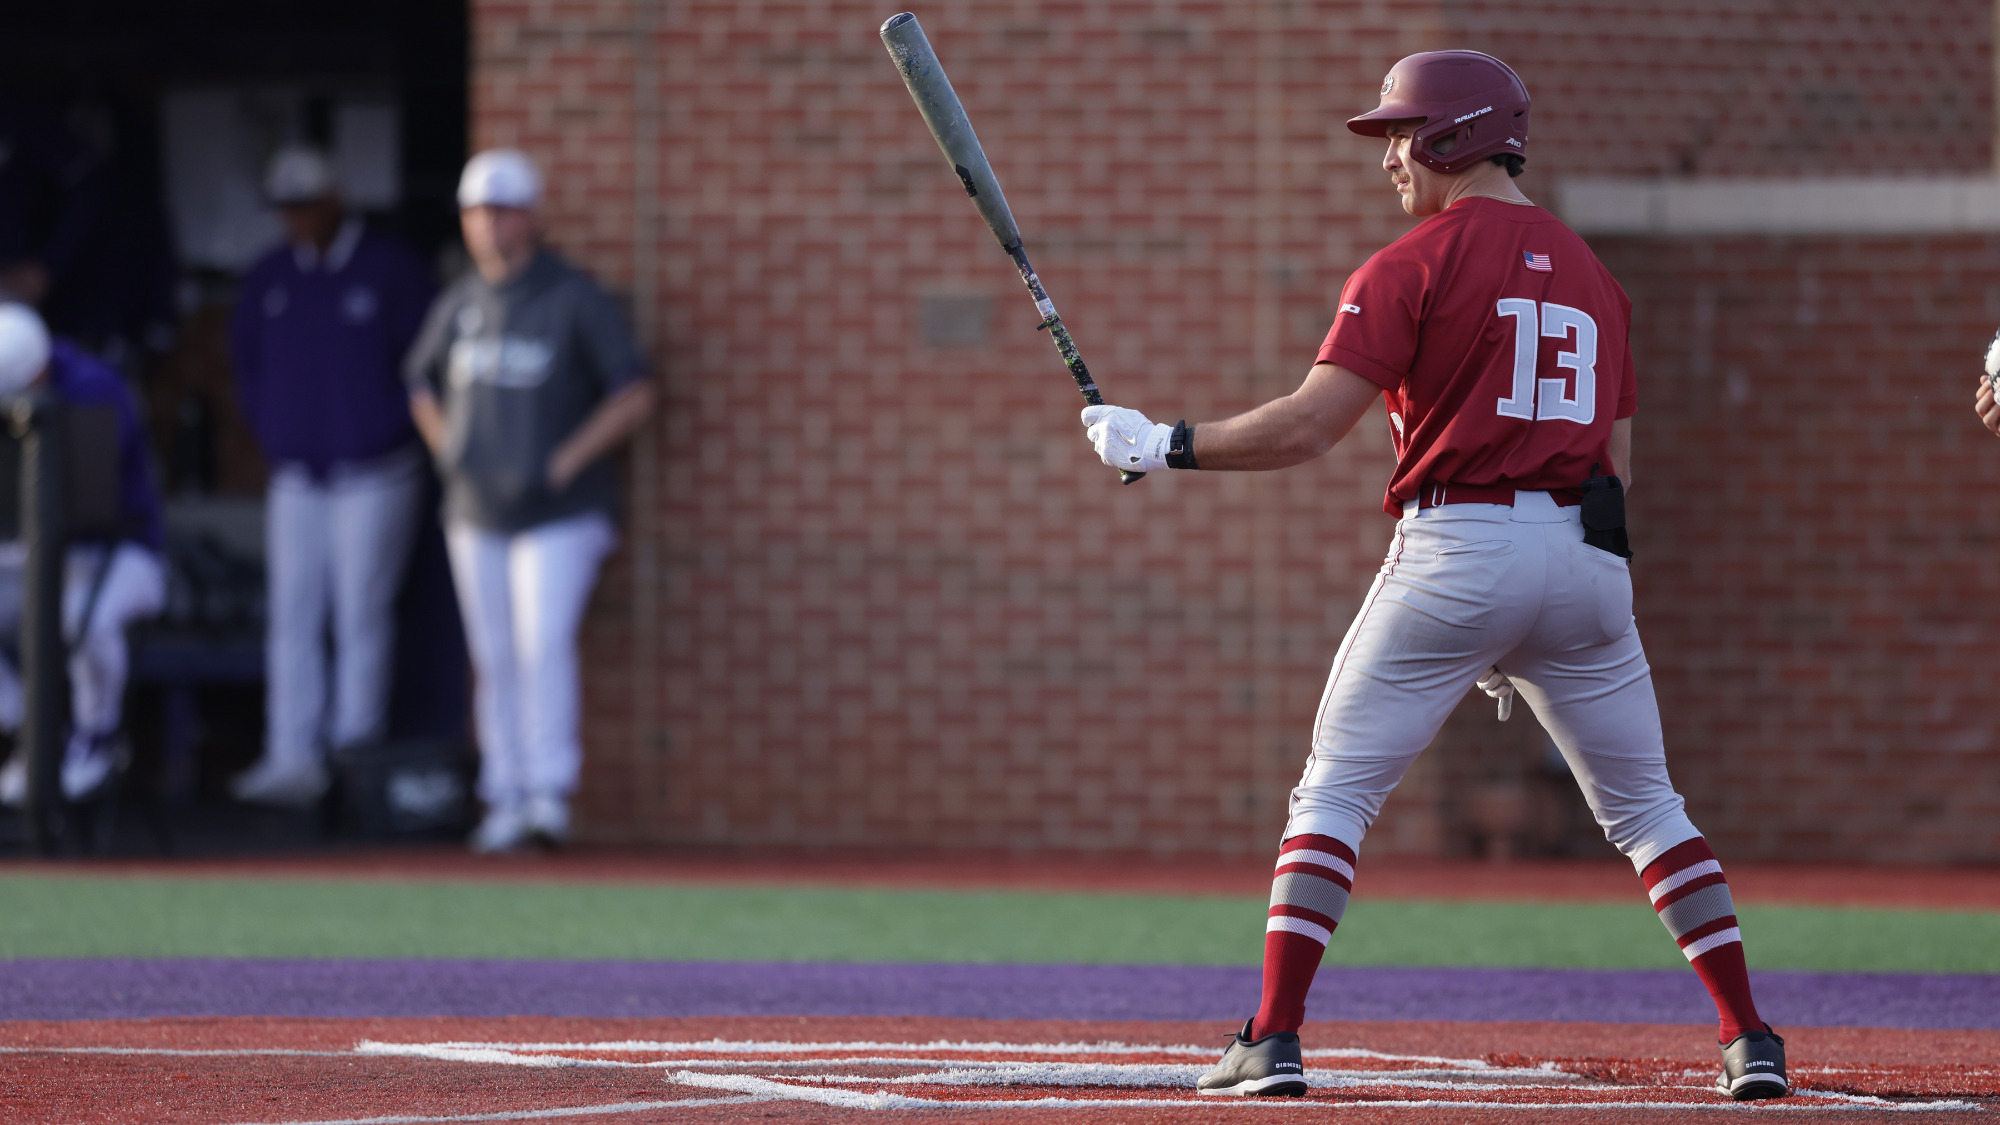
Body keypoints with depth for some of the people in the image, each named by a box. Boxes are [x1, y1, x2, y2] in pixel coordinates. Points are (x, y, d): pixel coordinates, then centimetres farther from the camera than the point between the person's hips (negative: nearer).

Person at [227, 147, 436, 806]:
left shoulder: (389, 271, -7)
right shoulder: (270, 279, 9)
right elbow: (246, 357, 23)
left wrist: (393, 429, -4)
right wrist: (269, 429, 14)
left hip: (372, 474, -5)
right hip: (297, 476, 5)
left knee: (361, 617, -5)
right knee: (292, 620, 1)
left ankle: (354, 759, -2)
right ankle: (292, 759, 0)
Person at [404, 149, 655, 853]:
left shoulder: (574, 301, -5)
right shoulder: (459, 304, 9)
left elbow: (635, 397, -7)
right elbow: (422, 380, 27)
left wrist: (566, 460, -14)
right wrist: (445, 448, 10)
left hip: (559, 515, -5)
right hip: (476, 516, 5)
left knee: (545, 645, -19)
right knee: (495, 661, 6)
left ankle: (550, 795, -21)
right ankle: (505, 802, 12)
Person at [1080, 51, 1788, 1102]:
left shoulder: (1412, 266, -3)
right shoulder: (1588, 273, 17)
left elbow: (1308, 426, -12)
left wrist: (1163, 445, -2)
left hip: (1455, 545, -5)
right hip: (1587, 560, 5)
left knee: (1336, 790, 2)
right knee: (1643, 805, 13)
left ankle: (1274, 1038, -7)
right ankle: (1749, 1040, 5)